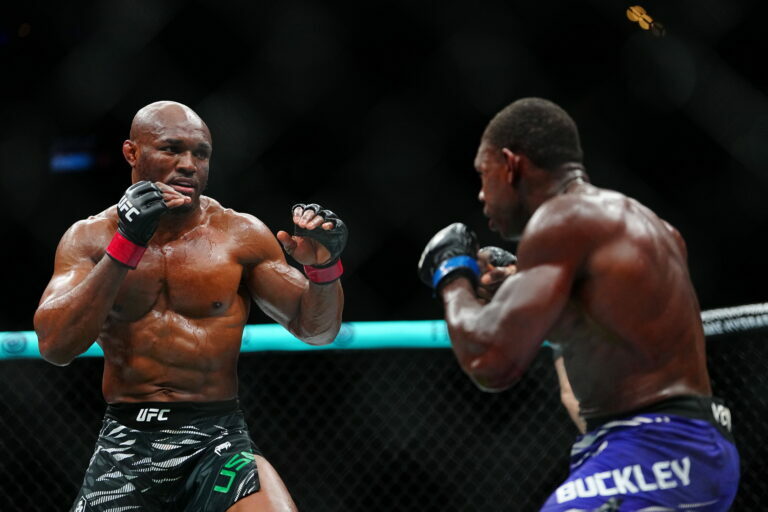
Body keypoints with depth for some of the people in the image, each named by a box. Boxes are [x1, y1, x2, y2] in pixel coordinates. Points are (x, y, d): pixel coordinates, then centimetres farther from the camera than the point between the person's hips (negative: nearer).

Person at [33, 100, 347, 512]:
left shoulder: (239, 235, 3)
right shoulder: (89, 238, 4)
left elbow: (315, 330, 8)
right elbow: (54, 346, -10)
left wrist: (323, 268, -13)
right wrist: (124, 246, -17)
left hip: (218, 439, -1)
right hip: (126, 446, 1)